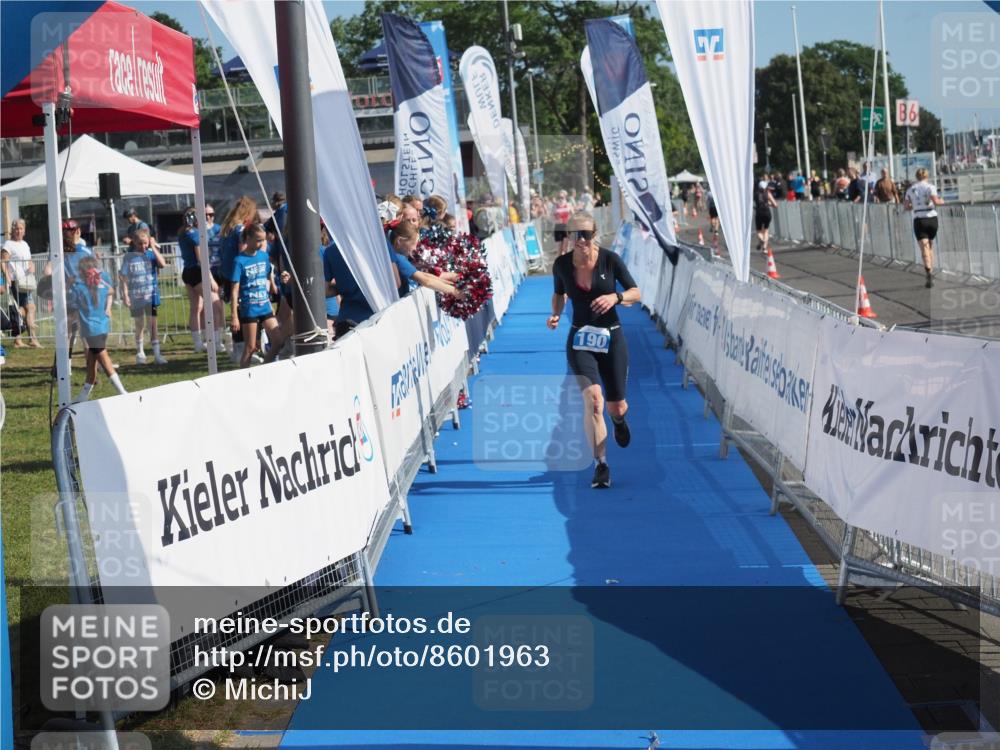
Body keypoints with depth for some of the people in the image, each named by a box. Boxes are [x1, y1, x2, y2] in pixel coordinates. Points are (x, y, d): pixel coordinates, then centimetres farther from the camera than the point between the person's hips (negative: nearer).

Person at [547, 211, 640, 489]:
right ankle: (600, 465, -15)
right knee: (593, 399, -21)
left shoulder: (610, 259, -9)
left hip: (611, 339, 0)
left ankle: (619, 419, 49)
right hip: (580, 341, 0)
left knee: (616, 406, 8)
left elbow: (636, 292, -3)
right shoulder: (562, 265, -4)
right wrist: (556, 314, -5)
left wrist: (616, 296, -23)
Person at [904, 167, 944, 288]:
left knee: (924, 249, -8)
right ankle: (931, 272, 24)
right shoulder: (930, 186, -2)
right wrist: (941, 202, 5)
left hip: (919, 220, 0)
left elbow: (907, 207, 7)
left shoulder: (910, 189, 6)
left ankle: (929, 274, -24)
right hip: (932, 218, 0)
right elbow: (936, 201, -16)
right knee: (930, 246, 19)